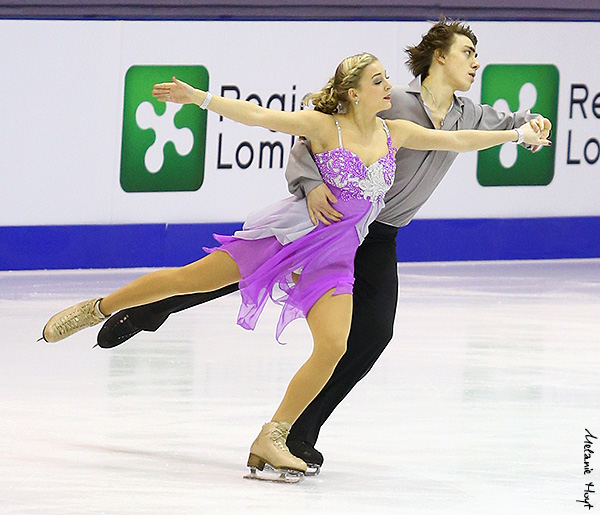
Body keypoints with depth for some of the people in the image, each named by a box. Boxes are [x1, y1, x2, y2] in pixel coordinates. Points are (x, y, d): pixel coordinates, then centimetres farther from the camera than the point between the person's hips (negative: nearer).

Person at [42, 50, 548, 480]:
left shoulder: (394, 133, 4)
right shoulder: (325, 126, -9)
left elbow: (456, 139, 9)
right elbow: (259, 115, -14)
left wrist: (515, 133, 7)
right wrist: (199, 98, -23)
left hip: (334, 257, 4)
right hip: (288, 231, -4)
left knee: (333, 346, -14)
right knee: (190, 279, -3)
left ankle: (271, 440, -3)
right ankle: (97, 308, 20)